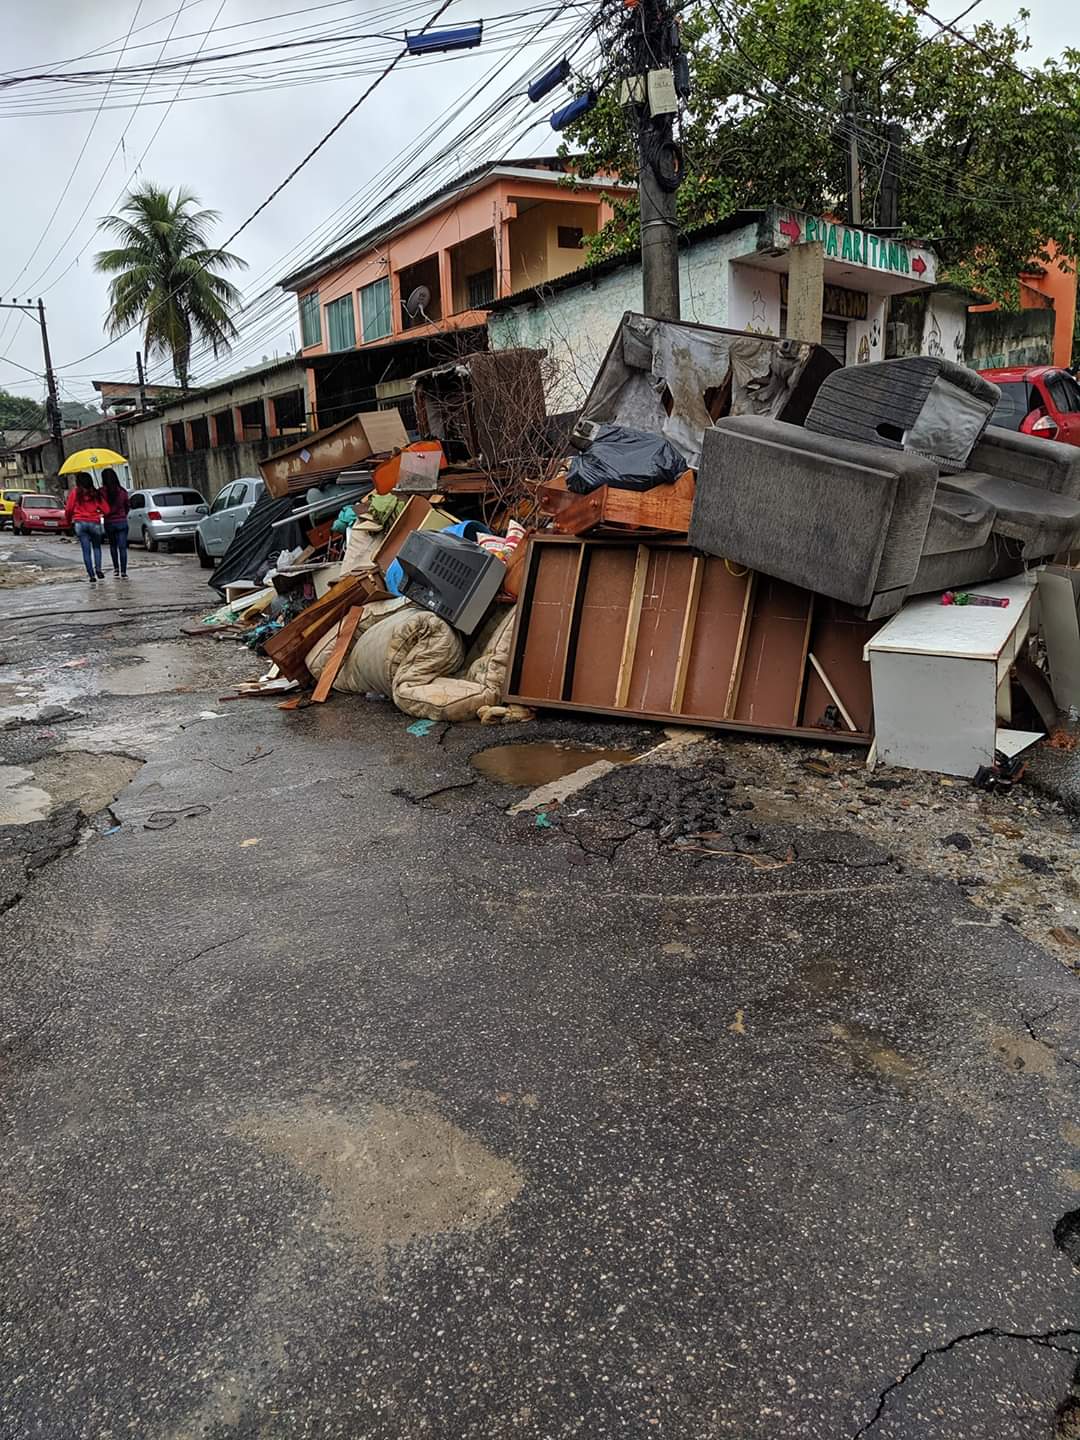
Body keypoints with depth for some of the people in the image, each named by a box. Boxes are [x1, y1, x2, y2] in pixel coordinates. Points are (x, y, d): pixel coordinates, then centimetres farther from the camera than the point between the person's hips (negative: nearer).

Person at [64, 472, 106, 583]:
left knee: (86, 550, 3)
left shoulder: (74, 492, -1)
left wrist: (69, 520, 19)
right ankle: (98, 569, 0)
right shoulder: (95, 493, 0)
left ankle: (91, 575, 0)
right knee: (96, 547, 18)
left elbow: (69, 509, 0)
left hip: (80, 523, 0)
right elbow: (105, 509, -2)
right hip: (94, 523, 0)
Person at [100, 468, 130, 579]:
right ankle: (123, 572, -4)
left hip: (109, 523, 0)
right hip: (122, 522, 0)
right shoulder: (122, 491, -3)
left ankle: (116, 569, 16)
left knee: (113, 546, 18)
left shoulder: (102, 492, -10)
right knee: (122, 547, 0)